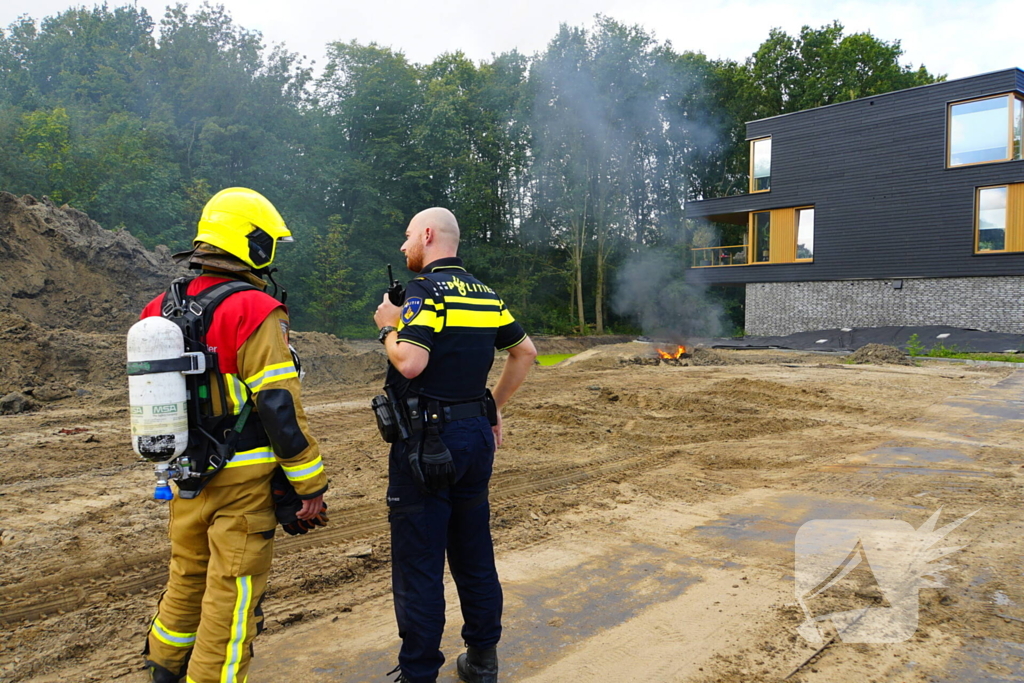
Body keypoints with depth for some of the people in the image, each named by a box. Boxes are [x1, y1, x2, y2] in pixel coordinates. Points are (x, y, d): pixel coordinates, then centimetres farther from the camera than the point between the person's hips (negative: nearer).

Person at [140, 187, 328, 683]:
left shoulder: (161, 308, 6)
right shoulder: (255, 312, -18)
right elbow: (280, 408, -21)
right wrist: (310, 486, -14)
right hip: (241, 481, -8)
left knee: (187, 578, 26)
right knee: (232, 596, 6)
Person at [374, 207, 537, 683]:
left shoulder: (425, 290, -12)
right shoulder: (484, 294, 11)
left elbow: (410, 362, -24)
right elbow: (525, 351, 16)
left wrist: (387, 327, -6)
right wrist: (494, 404, 18)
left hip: (426, 442, -7)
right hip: (476, 435, 8)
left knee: (418, 562, 3)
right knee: (474, 554, 17)